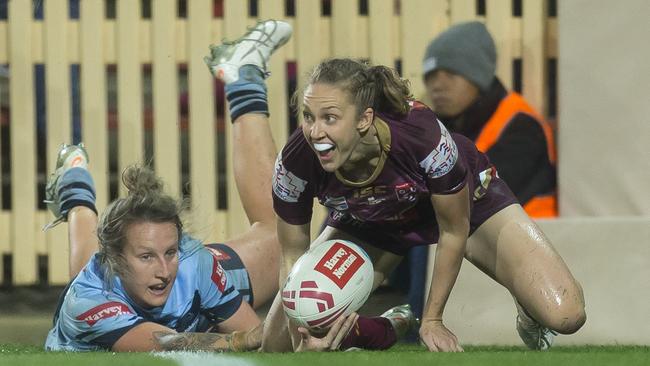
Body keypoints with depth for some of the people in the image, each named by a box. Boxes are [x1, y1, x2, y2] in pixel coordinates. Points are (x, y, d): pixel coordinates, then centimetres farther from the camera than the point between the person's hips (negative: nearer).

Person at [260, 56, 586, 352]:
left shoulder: (421, 133, -41)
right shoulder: (296, 161, -34)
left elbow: (454, 233, -21)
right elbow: (293, 257, -15)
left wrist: (432, 321, -13)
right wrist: (301, 341, -22)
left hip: (466, 200, -2)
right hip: (369, 226, 3)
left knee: (565, 316, -21)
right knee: (276, 345, -6)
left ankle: (527, 312, 18)